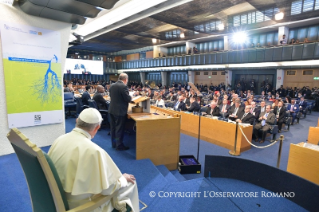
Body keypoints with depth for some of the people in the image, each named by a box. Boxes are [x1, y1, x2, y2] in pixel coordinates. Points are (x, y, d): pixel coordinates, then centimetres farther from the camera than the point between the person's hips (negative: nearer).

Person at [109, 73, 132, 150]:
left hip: (112, 110, 8)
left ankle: (114, 144, 29)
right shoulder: (124, 86, -18)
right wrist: (130, 97, 4)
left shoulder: (112, 86, 6)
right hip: (120, 111, -7)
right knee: (119, 129, 3)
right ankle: (119, 145, 14)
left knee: (113, 128, 16)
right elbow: (128, 99, -17)